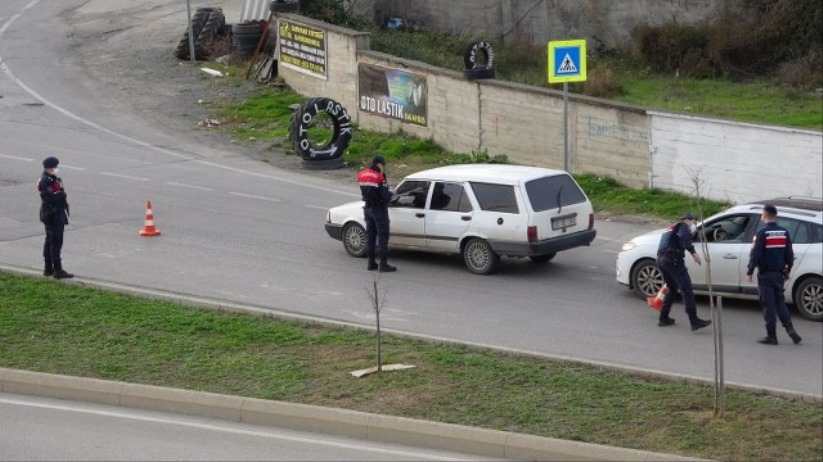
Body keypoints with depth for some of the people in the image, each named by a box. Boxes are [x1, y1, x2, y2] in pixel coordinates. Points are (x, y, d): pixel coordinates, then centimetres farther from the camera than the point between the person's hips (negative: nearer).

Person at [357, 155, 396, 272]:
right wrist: (390, 194, 2)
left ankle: (371, 263, 18)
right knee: (383, 236, -3)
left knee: (370, 235, 14)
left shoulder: (362, 175, 6)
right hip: (379, 209, -8)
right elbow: (385, 195, -20)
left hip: (368, 207, 8)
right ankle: (383, 264, -5)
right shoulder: (379, 177, -18)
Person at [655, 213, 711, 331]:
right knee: (686, 289, -11)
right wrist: (693, 251, -24)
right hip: (672, 259, -9)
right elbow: (683, 237, -17)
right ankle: (694, 321, -18)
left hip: (661, 259, 9)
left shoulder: (671, 228, 34)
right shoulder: (683, 226, 7)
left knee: (672, 289, 23)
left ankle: (663, 319, 24)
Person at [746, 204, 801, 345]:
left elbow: (755, 254, -16)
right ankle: (790, 328, 0)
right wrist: (788, 270, 21)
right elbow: (790, 254, 9)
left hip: (765, 274, -5)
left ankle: (771, 336, 1)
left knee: (768, 304, 0)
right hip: (779, 273, 5)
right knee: (780, 302, 15)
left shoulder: (762, 233, -13)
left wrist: (749, 272, -8)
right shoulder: (784, 232, 4)